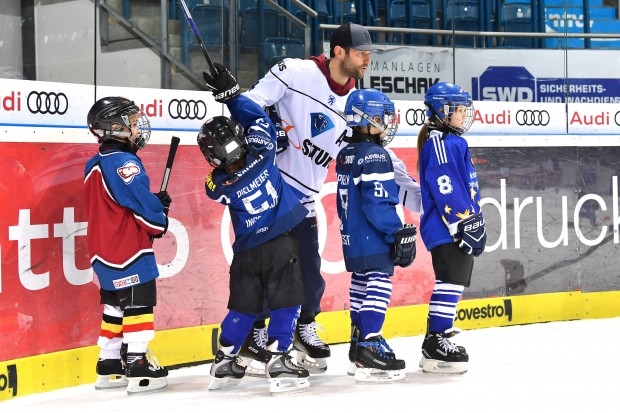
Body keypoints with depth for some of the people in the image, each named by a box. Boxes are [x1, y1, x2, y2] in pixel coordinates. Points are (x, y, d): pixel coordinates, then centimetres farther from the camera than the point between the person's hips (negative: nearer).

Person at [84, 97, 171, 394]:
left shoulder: (95, 166, 12)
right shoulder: (124, 163, -18)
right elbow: (145, 205, -20)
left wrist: (156, 202, 9)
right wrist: (159, 223, 1)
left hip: (103, 252, 9)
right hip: (128, 250, -9)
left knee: (115, 307, 16)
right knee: (138, 306, -4)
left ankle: (109, 369, 21)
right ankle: (138, 368, -5)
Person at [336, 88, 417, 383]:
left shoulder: (345, 155, 13)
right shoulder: (374, 156, -16)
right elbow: (378, 203, -22)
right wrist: (399, 234, -18)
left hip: (352, 238, 10)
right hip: (373, 240, -10)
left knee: (361, 284, 16)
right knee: (378, 285, -11)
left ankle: (360, 345, 23)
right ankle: (370, 348, -17)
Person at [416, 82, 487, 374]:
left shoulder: (454, 142, 20)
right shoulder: (439, 142, -13)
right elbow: (444, 188, -21)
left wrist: (474, 224, 25)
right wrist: (463, 223, -23)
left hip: (458, 228, 11)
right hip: (446, 229, -11)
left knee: (452, 283, 14)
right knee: (451, 282, -11)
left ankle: (437, 340, 21)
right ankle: (437, 347, -10)